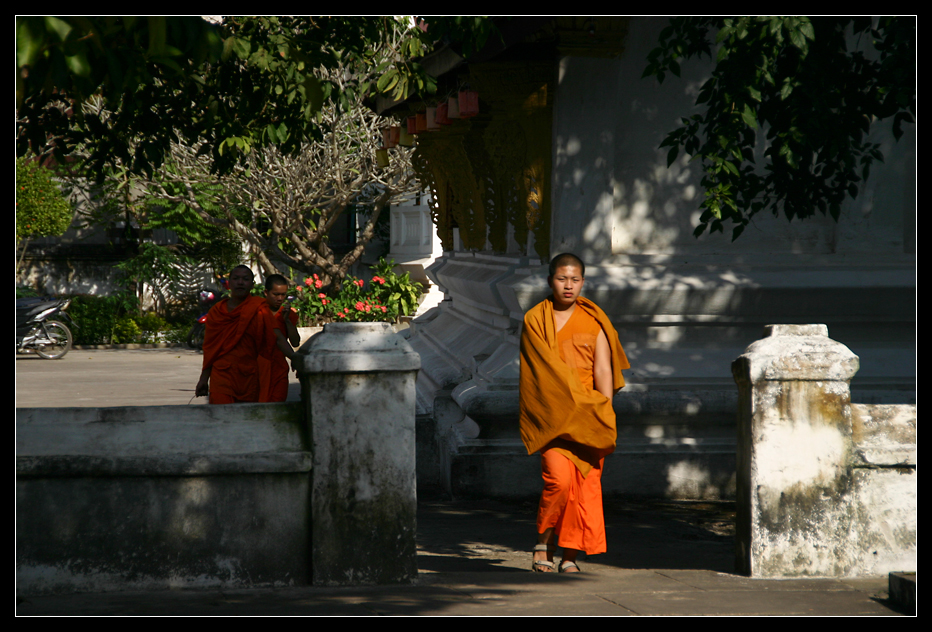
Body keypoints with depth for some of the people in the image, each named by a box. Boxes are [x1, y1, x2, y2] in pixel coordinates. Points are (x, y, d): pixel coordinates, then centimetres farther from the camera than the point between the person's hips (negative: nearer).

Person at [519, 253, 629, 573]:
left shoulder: (593, 321, 9)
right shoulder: (535, 320, 4)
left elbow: (603, 370, 3)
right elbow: (545, 369, -3)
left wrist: (605, 415, -7)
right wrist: (580, 402, -11)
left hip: (588, 420, 2)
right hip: (551, 413, -2)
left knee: (586, 484, -2)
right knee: (559, 478, -18)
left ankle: (570, 555, 7)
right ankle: (543, 541, 3)